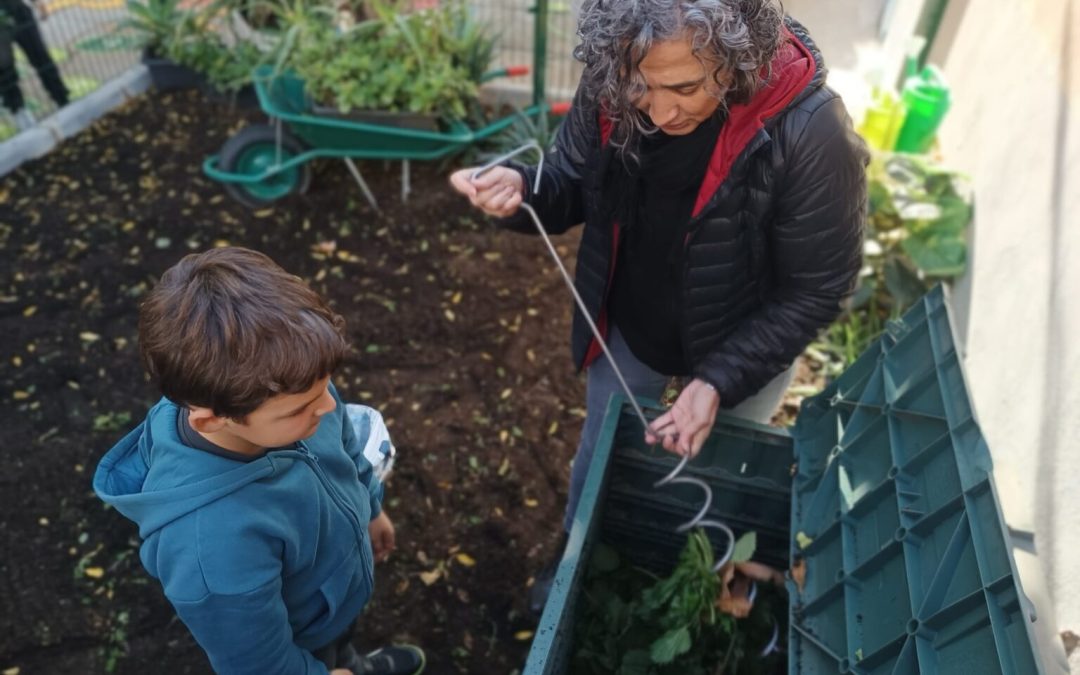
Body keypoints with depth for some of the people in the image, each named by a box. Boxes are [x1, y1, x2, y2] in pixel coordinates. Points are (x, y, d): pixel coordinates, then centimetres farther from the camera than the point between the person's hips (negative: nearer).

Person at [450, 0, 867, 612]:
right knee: (599, 456, 26)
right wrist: (522, 192, -31)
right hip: (628, 329, 3)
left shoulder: (812, 133, -34)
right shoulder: (613, 87, -23)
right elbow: (573, 187, -8)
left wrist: (719, 379, -29)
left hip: (741, 351, -2)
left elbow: (816, 292, -22)